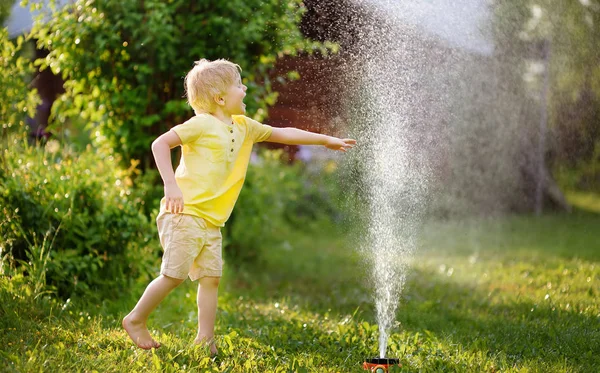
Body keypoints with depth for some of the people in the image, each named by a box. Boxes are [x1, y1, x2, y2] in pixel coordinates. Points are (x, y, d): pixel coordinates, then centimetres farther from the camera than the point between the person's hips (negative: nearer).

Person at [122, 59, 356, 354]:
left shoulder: (244, 127, 14)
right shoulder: (202, 124, -9)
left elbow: (282, 134, 23)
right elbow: (160, 144, -13)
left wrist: (326, 140, 25)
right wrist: (170, 184, -22)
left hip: (211, 220, 8)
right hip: (184, 213, -8)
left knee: (211, 277, 4)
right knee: (174, 275, -8)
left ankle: (205, 340, 9)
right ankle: (135, 319, 9)